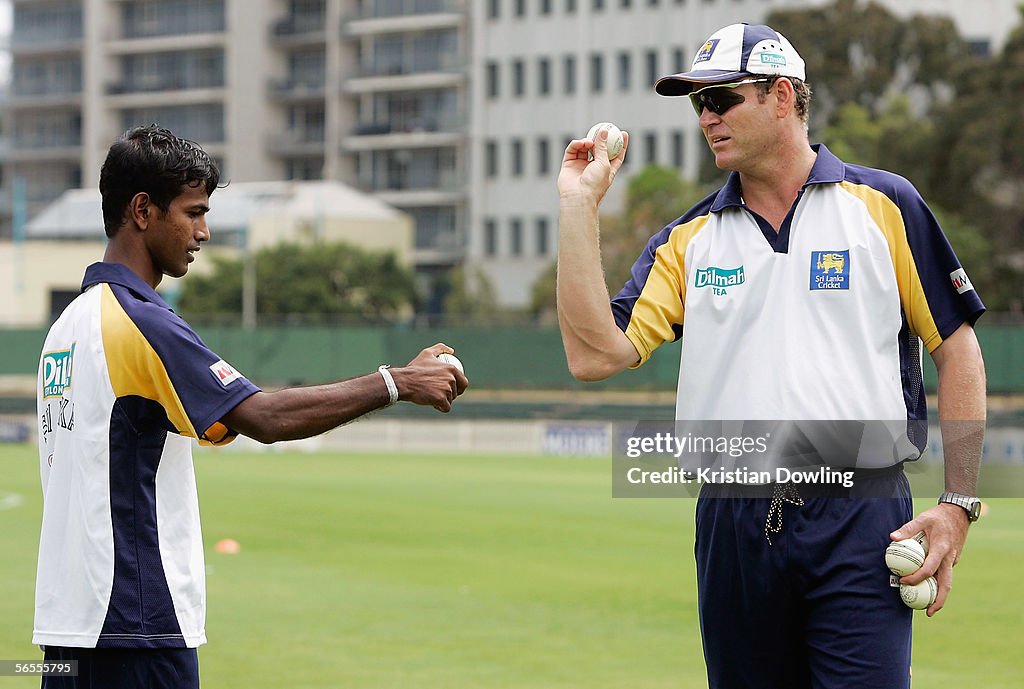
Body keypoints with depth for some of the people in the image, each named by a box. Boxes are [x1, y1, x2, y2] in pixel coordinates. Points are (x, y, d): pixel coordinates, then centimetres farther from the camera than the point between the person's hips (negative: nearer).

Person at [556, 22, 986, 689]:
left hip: (860, 521, -3)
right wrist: (579, 206, -1)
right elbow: (595, 354, 0)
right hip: (733, 527, 3)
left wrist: (959, 504, -3)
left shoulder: (885, 205, 4)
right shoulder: (687, 240, 12)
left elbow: (957, 351, 6)